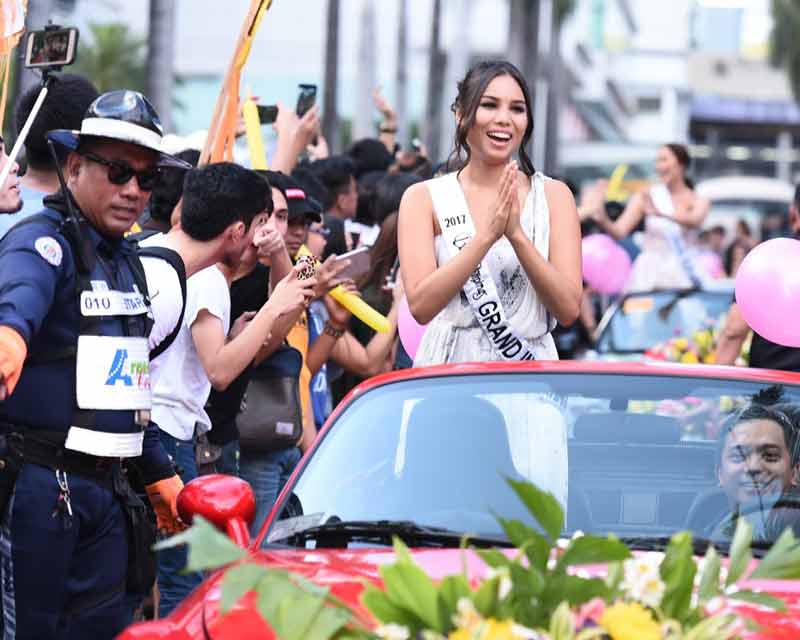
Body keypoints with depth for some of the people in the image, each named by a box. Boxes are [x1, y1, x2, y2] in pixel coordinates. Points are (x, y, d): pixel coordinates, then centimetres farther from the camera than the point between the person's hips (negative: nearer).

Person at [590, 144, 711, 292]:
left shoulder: (698, 202, 1)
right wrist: (603, 220, -27)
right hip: (648, 272, 0)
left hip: (680, 274, 0)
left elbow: (695, 221, -23)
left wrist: (661, 213, -40)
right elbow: (619, 231, -5)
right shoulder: (646, 197, 3)